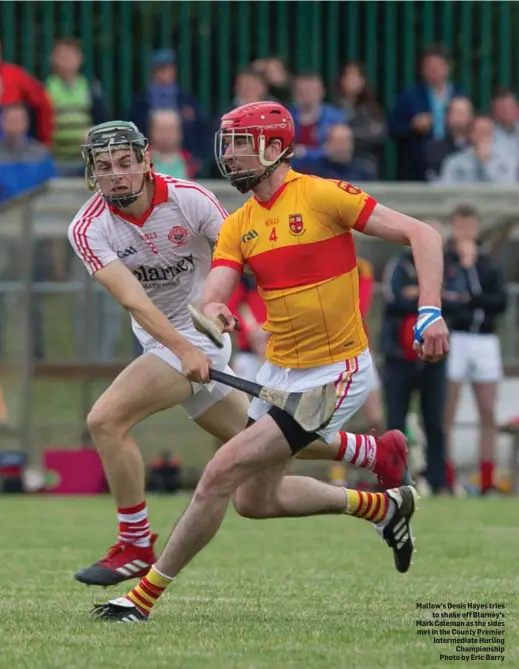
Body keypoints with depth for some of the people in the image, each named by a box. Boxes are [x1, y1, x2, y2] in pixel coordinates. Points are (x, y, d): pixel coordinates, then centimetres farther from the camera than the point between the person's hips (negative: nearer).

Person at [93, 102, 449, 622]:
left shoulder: (322, 196, -13)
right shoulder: (238, 225, 7)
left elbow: (421, 234, -13)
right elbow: (213, 296, -6)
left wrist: (429, 311, -24)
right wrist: (212, 312, -31)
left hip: (333, 374, -8)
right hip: (279, 372, 8)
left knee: (222, 472, -14)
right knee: (255, 499, 17)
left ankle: (146, 595, -4)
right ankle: (382, 506, 36)